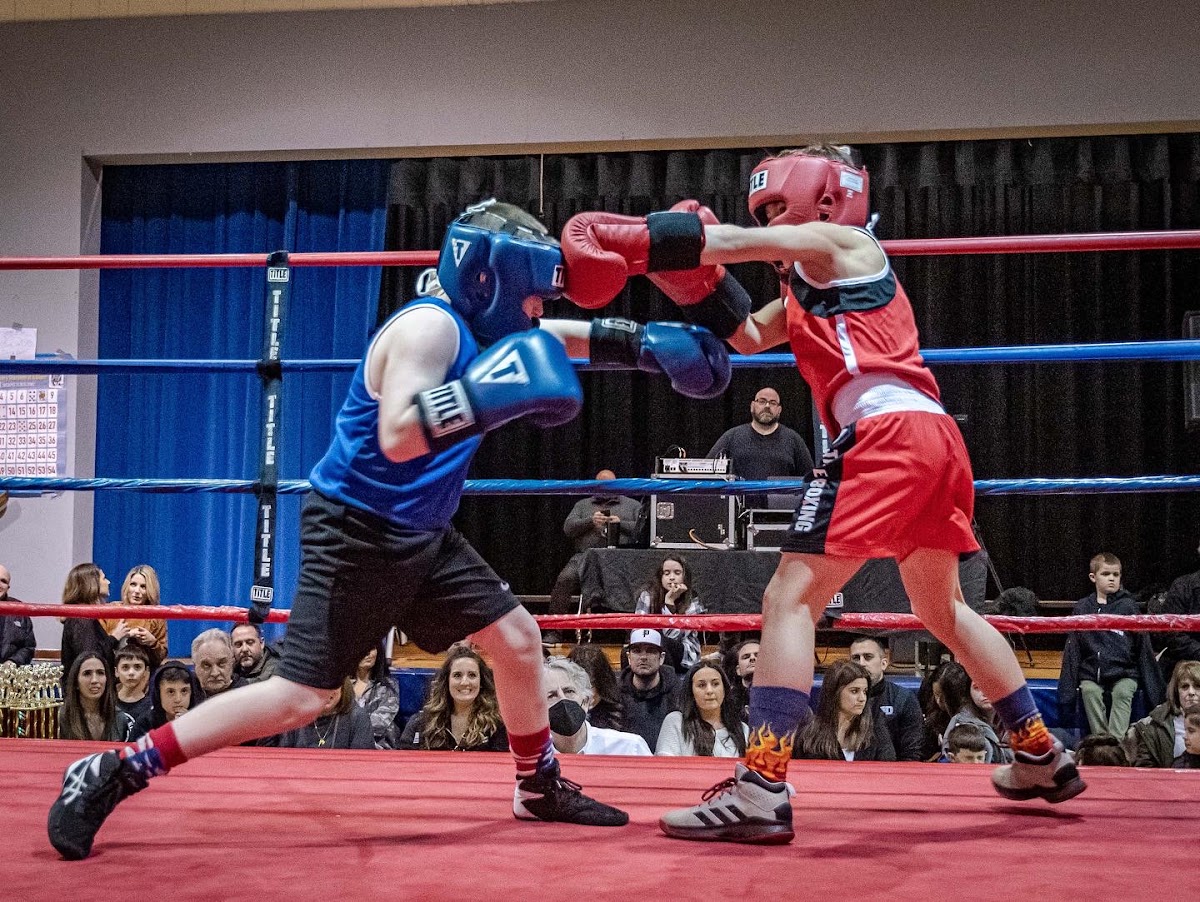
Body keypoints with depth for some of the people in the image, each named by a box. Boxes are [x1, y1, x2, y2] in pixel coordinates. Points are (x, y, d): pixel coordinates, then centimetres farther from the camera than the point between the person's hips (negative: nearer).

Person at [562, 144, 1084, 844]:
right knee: (943, 609, 25)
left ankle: (762, 791, -19)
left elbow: (728, 241, -3)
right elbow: (747, 336, 23)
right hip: (936, 438, 10)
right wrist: (696, 284, 10)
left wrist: (622, 240, -5)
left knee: (791, 598, -12)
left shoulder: (843, 243, 7)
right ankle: (1045, 757, 33)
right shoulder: (807, 291, 30)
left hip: (885, 432, -10)